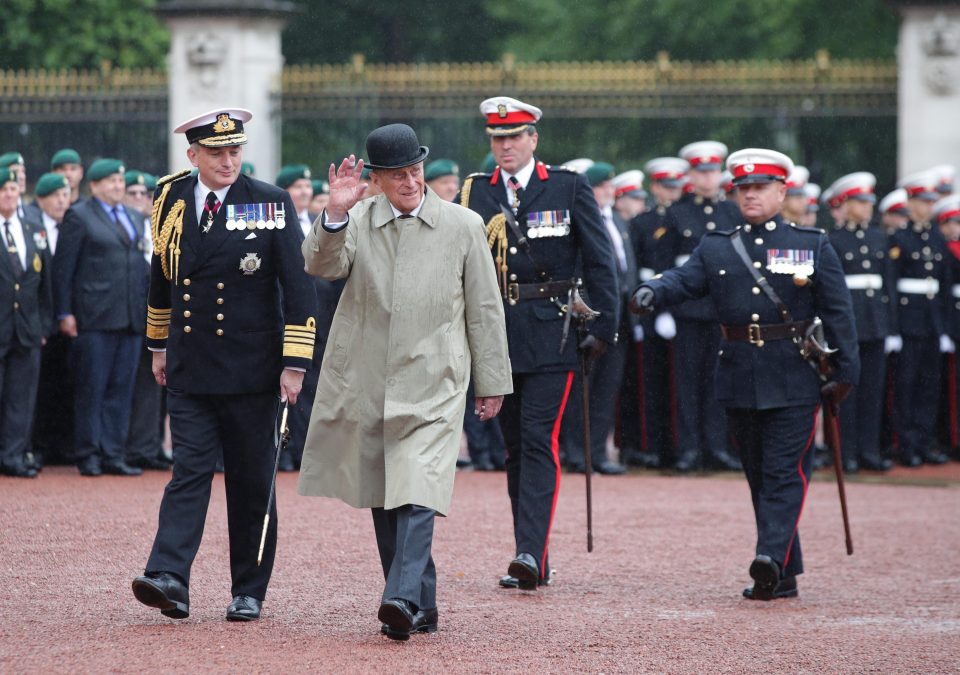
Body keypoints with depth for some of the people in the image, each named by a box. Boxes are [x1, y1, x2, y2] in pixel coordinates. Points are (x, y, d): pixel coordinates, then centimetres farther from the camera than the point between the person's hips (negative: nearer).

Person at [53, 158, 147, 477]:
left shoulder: (136, 219, 18)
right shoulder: (79, 216, -1)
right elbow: (63, 269, -4)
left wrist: (147, 308, 12)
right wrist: (65, 313, -10)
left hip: (131, 319, 6)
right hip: (95, 318, -6)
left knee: (121, 390, 6)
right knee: (91, 388, -2)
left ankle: (113, 455, 9)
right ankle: (89, 455, 3)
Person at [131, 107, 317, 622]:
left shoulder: (271, 204, -5)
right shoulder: (170, 201, 5)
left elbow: (299, 288, -6)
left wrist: (295, 365, -10)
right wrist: (159, 346, 24)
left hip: (252, 368, -2)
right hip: (189, 368, 2)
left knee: (251, 481, 5)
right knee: (189, 470, -8)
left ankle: (248, 593, 13)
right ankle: (169, 579, -19)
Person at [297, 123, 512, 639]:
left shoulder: (463, 226, 4)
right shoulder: (356, 221, 6)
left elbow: (484, 310, 7)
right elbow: (322, 265, -11)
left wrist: (492, 383, 7)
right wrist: (335, 214, -27)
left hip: (431, 383, -3)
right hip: (365, 382, 3)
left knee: (417, 494, -18)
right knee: (384, 498, 8)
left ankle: (403, 599, -27)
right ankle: (421, 606, 18)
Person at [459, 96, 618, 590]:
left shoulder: (569, 188, 1)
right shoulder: (475, 194, 8)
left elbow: (599, 261, 1)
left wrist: (605, 327, -3)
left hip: (550, 334, -4)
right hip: (495, 335, 4)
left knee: (539, 441, -13)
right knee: (515, 447, 7)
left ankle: (531, 553, -21)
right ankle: (531, 564, 13)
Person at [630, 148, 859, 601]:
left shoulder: (814, 247, 4)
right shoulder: (715, 249, 10)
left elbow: (837, 312, 2)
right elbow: (683, 279, -6)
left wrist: (845, 373, -5)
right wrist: (652, 293, -29)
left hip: (793, 379, -4)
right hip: (739, 378, 4)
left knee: (785, 471, -12)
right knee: (759, 476, 8)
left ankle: (772, 558, -23)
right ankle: (784, 577, 14)